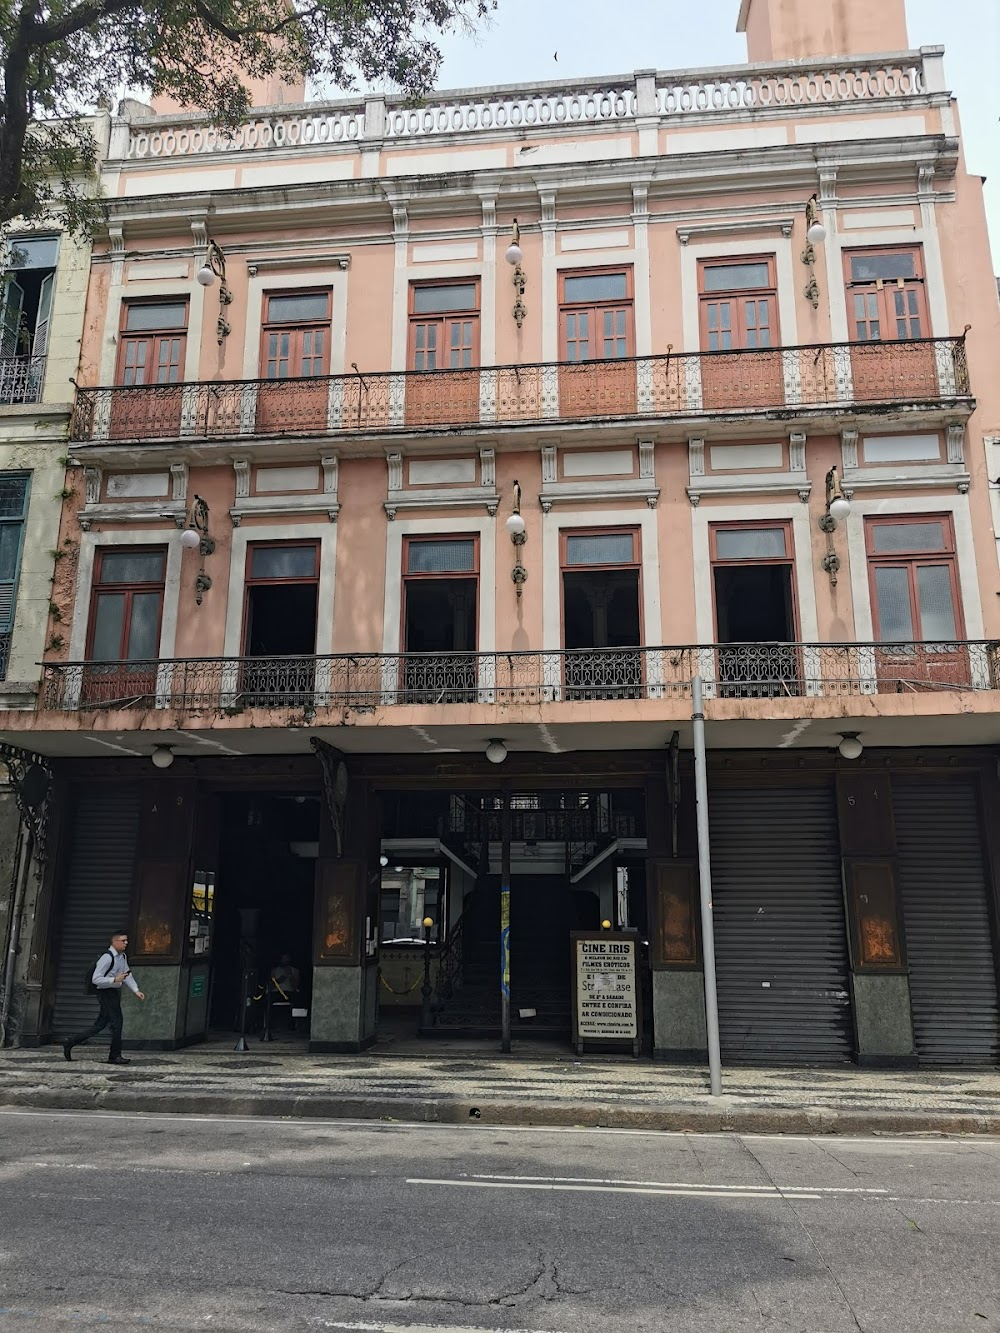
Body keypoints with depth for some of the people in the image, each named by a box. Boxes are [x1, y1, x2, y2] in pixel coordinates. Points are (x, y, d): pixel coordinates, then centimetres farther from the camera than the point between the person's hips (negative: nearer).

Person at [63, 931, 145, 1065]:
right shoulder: (107, 957, -18)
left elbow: (128, 975, 17)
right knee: (116, 1022, -8)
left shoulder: (122, 956, 11)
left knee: (100, 1024, 13)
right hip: (106, 992, -9)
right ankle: (115, 1056, 1)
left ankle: (71, 1042, 23)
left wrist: (136, 990, 8)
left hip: (115, 993, 9)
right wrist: (115, 979, -27)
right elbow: (95, 979, -20)